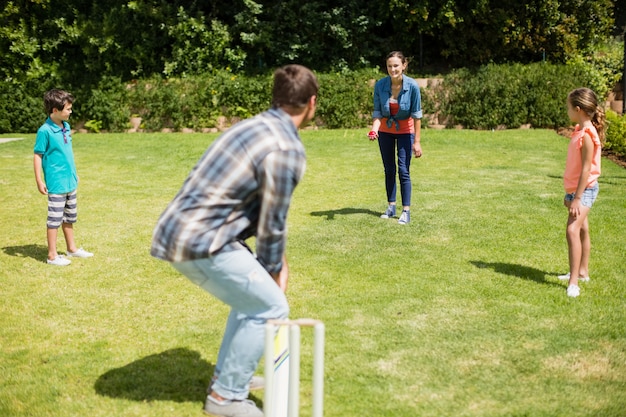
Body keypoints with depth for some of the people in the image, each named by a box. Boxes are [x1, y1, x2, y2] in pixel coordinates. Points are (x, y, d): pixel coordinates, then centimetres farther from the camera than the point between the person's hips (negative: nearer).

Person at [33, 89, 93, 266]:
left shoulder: (66, 126, 6)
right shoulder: (45, 131, -16)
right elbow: (37, 155, -12)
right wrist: (39, 180, -13)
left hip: (70, 181, 8)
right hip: (56, 183, -7)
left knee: (69, 217, 17)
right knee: (55, 218, 0)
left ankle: (72, 248, 30)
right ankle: (52, 255, 9)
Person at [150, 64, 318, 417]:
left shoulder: (259, 126, 14)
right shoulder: (287, 149, -16)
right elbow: (272, 225, -10)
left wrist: (275, 263, 19)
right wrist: (273, 271, 6)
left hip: (184, 229, 10)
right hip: (199, 241, -10)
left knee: (253, 295, 23)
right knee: (271, 306, -1)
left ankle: (229, 375, 33)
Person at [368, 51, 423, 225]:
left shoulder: (412, 86, -23)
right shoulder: (380, 85, -18)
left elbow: (416, 115, -18)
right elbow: (377, 112, -11)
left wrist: (417, 141, -17)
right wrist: (374, 128, -30)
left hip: (405, 131, -2)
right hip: (385, 130, 3)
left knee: (403, 171, -7)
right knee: (389, 170, 10)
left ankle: (406, 211, 1)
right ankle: (391, 207, 21)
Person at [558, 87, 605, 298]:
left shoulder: (587, 135, -20)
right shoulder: (579, 131, 8)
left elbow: (586, 169, -22)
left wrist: (577, 198, -22)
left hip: (585, 190, -10)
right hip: (575, 189, 10)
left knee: (573, 230, -20)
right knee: (582, 230, 18)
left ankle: (574, 281, -19)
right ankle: (582, 272, 30)